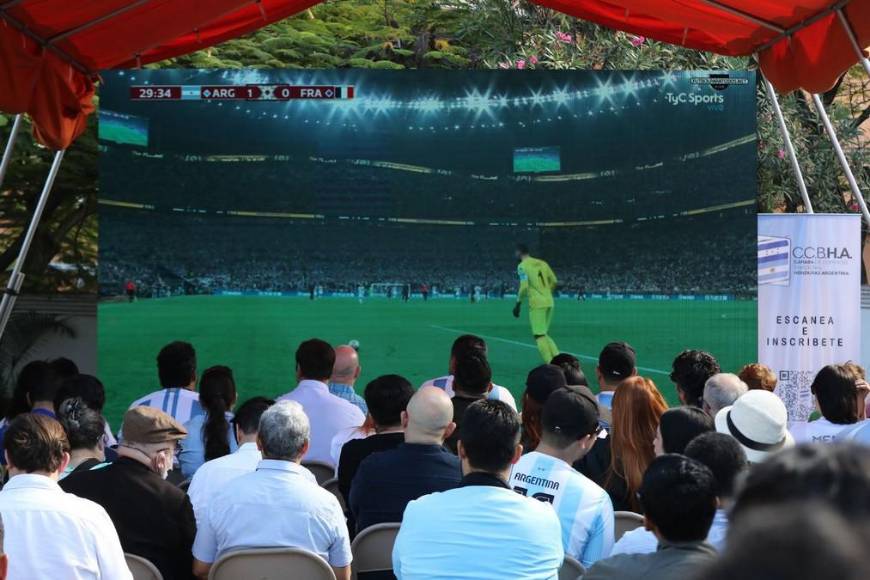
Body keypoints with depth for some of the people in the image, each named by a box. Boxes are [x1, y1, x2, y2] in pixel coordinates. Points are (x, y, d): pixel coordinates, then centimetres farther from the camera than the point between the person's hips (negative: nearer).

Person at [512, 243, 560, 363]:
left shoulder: (522, 266, -5)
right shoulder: (542, 263, 15)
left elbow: (524, 287, -15)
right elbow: (554, 281, 15)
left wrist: (518, 304, -7)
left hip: (537, 303, -7)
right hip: (549, 302, 7)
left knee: (539, 335, -4)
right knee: (544, 334, 18)